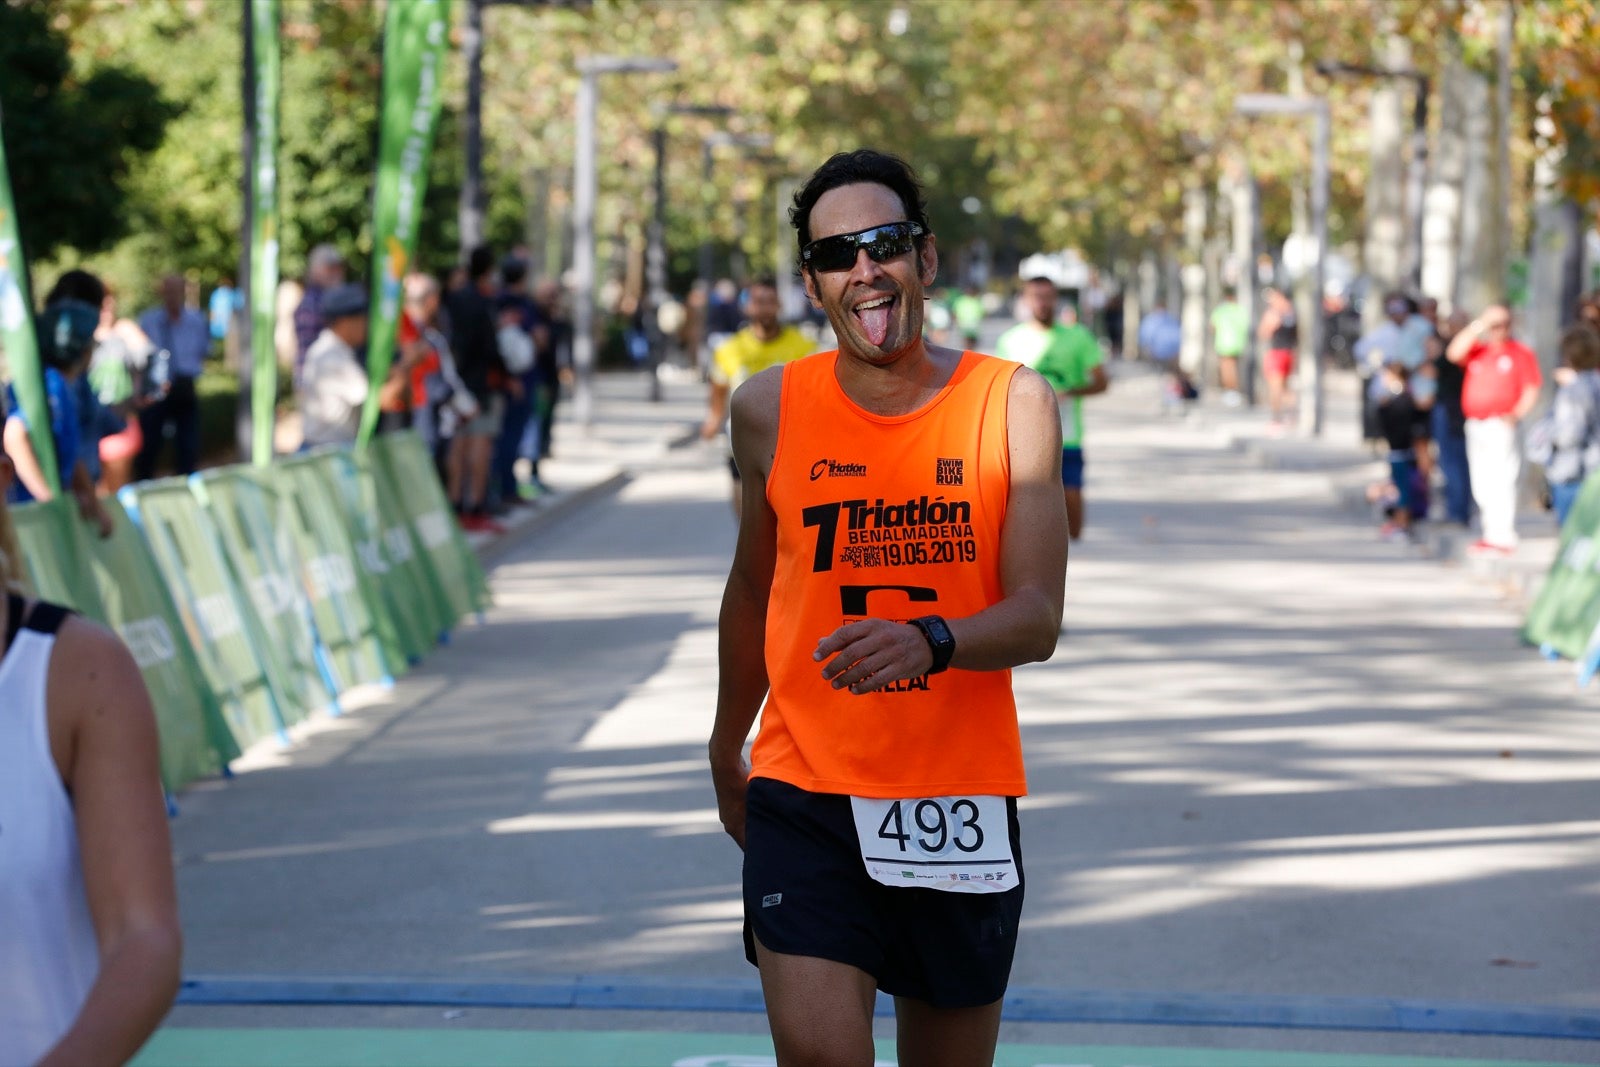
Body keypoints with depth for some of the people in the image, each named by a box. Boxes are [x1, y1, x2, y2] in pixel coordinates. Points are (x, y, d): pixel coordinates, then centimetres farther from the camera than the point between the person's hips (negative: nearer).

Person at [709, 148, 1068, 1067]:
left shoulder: (1013, 403, -3)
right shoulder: (772, 408, 0)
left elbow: (1038, 618, -10)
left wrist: (931, 641, -31)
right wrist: (726, 752, 27)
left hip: (963, 802, 0)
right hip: (805, 795, 0)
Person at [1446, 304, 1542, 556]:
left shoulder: (1520, 353, 2)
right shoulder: (1477, 349, 14)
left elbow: (1532, 388, -2)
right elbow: (1454, 353, -4)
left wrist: (1516, 414, -15)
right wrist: (1477, 326, -7)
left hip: (1501, 425, -5)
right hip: (1474, 426, 5)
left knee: (1501, 482, -11)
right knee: (1481, 485, 8)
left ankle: (1504, 538, -10)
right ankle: (1489, 533, 15)